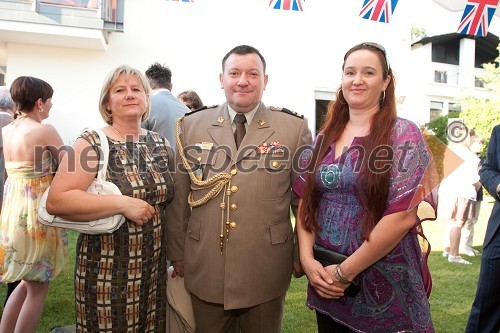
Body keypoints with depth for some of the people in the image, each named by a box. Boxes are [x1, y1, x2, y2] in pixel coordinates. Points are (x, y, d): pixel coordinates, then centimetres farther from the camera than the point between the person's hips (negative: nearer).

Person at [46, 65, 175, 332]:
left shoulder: (159, 144, 5)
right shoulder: (92, 143, -10)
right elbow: (56, 201, -19)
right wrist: (123, 203, -24)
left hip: (155, 267, 5)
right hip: (107, 269, -4)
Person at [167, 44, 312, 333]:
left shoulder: (295, 128, -3)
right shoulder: (191, 126, 2)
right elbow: (178, 195, 5)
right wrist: (177, 252, 7)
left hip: (267, 270, -1)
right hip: (204, 268, 2)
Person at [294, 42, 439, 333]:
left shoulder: (403, 134, -10)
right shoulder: (324, 138, 5)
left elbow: (403, 216, -17)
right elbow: (306, 203, 5)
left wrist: (344, 271, -15)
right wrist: (307, 259, -9)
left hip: (384, 285, -4)